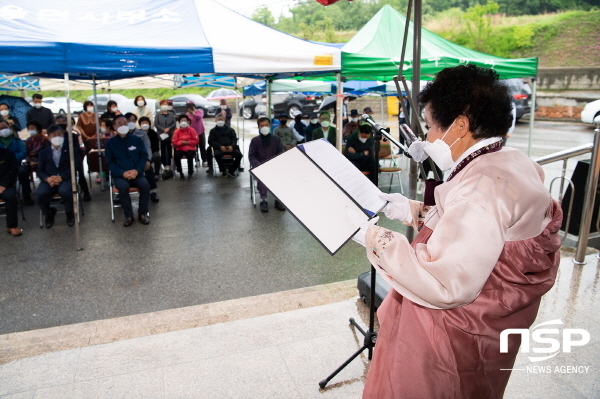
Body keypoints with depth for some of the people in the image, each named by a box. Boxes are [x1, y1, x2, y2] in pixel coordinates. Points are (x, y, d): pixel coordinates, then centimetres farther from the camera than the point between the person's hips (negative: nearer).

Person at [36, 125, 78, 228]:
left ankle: (70, 213, -4)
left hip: (66, 179, -2)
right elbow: (40, 170, 11)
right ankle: (49, 214, 6)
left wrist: (61, 177, -19)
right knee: (40, 194, -28)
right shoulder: (44, 152, 18)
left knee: (65, 191, -37)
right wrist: (47, 178, -14)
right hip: (49, 180, 2)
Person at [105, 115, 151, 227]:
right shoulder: (110, 142, 8)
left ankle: (143, 213, -11)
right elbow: (110, 162, 3)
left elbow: (144, 157, 5)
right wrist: (122, 173, -16)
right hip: (120, 175, -1)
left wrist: (137, 170, -14)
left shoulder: (137, 140, 11)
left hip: (137, 174, 1)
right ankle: (128, 215, -17)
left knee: (145, 185, -30)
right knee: (123, 187, -34)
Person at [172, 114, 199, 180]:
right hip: (180, 149, 2)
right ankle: (180, 172, -7)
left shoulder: (191, 130, 2)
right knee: (176, 156, -29)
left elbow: (196, 141, -1)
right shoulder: (177, 131, 4)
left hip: (190, 148, -1)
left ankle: (190, 173, -15)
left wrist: (188, 142, -13)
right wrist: (181, 142, -16)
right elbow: (174, 142, 1)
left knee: (190, 156, -34)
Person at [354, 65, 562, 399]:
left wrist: (375, 238, -25)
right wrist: (416, 212, 4)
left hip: (455, 335, -9)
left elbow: (446, 285, -32)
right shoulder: (512, 162, 1)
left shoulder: (479, 188, -30)